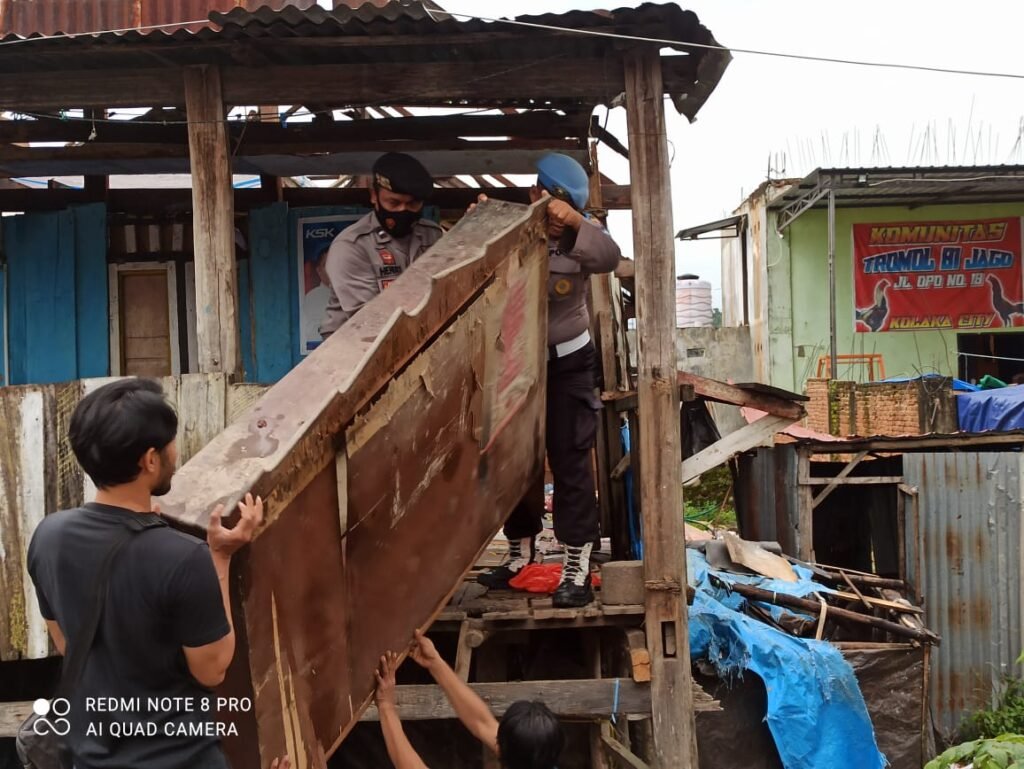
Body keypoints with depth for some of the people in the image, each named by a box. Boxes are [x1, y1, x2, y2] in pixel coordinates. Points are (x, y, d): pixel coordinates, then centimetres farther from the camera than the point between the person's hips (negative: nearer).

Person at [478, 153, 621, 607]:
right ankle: (519, 552, 29)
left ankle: (577, 568, 0)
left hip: (568, 362, -2)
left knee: (569, 460, -5)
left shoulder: (579, 236, -8)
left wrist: (576, 221, -44)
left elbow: (609, 258, -29)